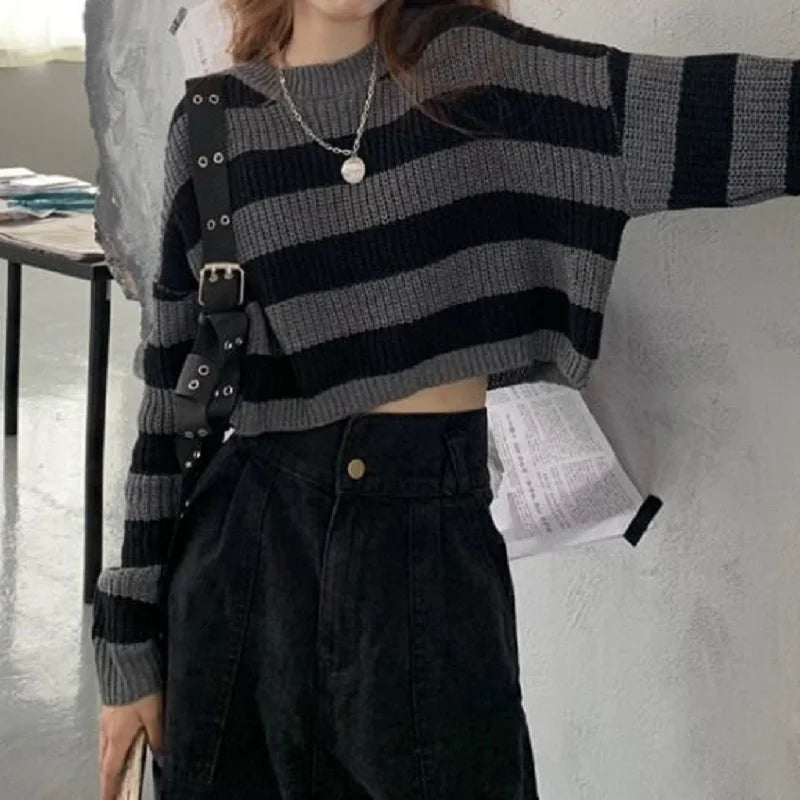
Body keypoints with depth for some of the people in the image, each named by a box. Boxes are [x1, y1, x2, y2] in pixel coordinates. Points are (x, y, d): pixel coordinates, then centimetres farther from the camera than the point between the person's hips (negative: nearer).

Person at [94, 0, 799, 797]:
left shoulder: (474, 67, 0)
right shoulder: (211, 124, 1)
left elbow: (694, 108, -11)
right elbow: (172, 393, 3)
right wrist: (130, 640, 4)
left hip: (437, 551, 0)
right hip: (247, 549, 1)